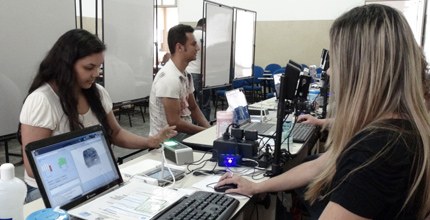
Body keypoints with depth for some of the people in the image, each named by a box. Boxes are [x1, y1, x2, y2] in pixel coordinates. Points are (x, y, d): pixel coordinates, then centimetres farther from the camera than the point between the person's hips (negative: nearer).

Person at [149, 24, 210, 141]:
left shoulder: (186, 75, 4)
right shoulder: (169, 78, -23)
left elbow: (193, 108, 13)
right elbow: (174, 123, -23)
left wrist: (209, 129, -1)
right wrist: (206, 132, -15)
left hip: (184, 131, 8)